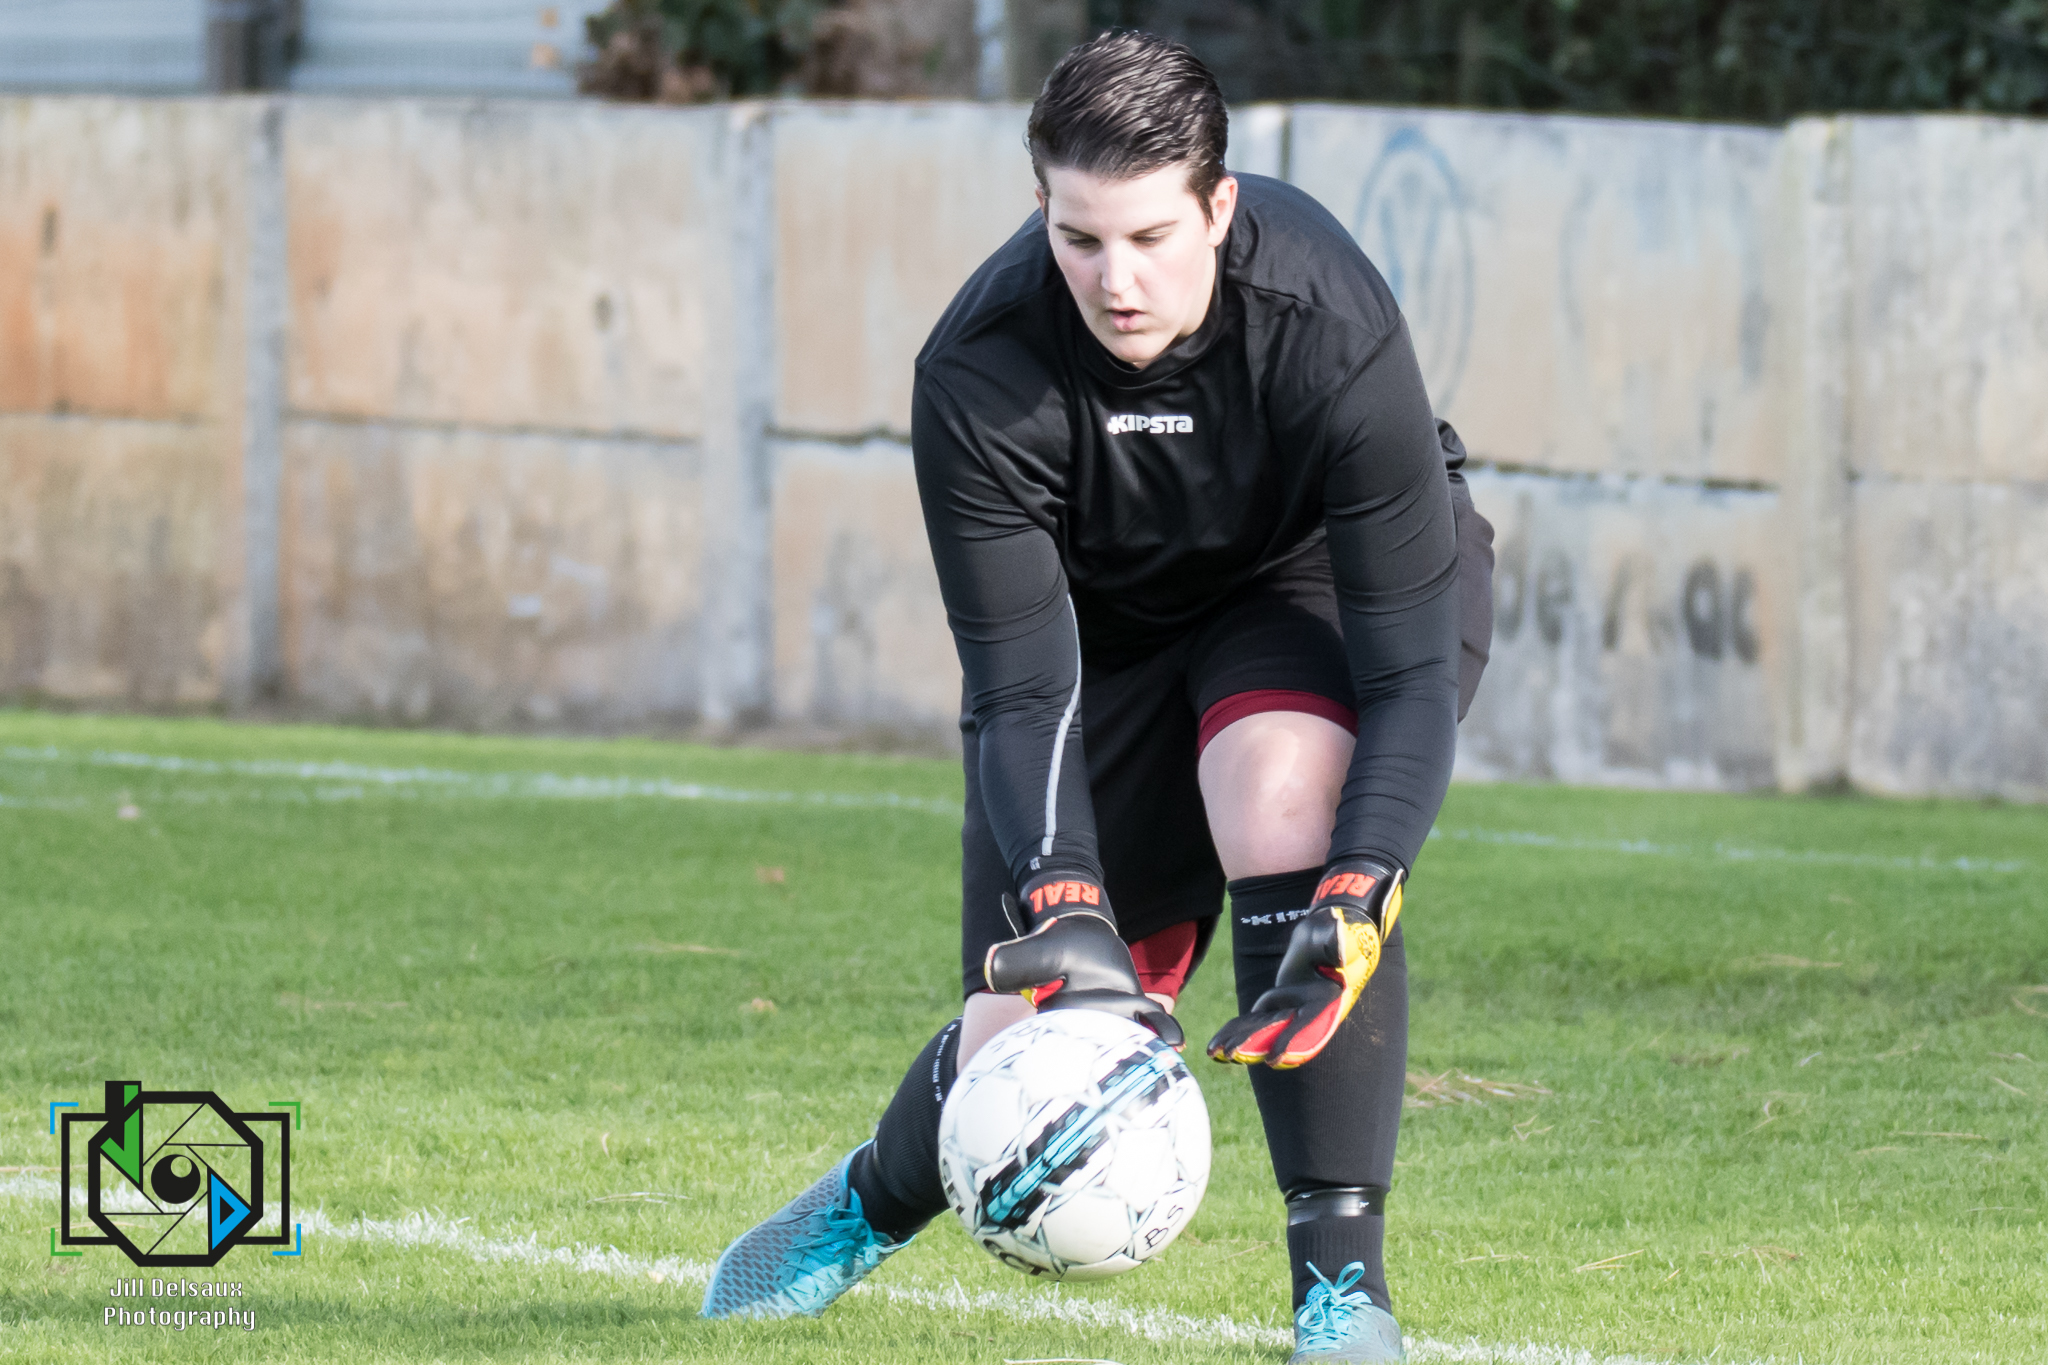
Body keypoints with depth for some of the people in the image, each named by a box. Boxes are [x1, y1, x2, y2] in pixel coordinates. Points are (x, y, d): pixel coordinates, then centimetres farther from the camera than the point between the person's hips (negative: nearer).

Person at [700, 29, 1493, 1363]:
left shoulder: (1328, 325, -36)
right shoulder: (979, 374, -30)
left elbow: (1416, 672, -33)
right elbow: (1021, 691, -26)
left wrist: (1355, 908, -47)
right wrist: (1066, 911, -43)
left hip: (1322, 576, -2)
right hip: (1109, 615, 2)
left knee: (1284, 800, -35)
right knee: (1032, 1034, -3)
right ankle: (873, 1202, 35)